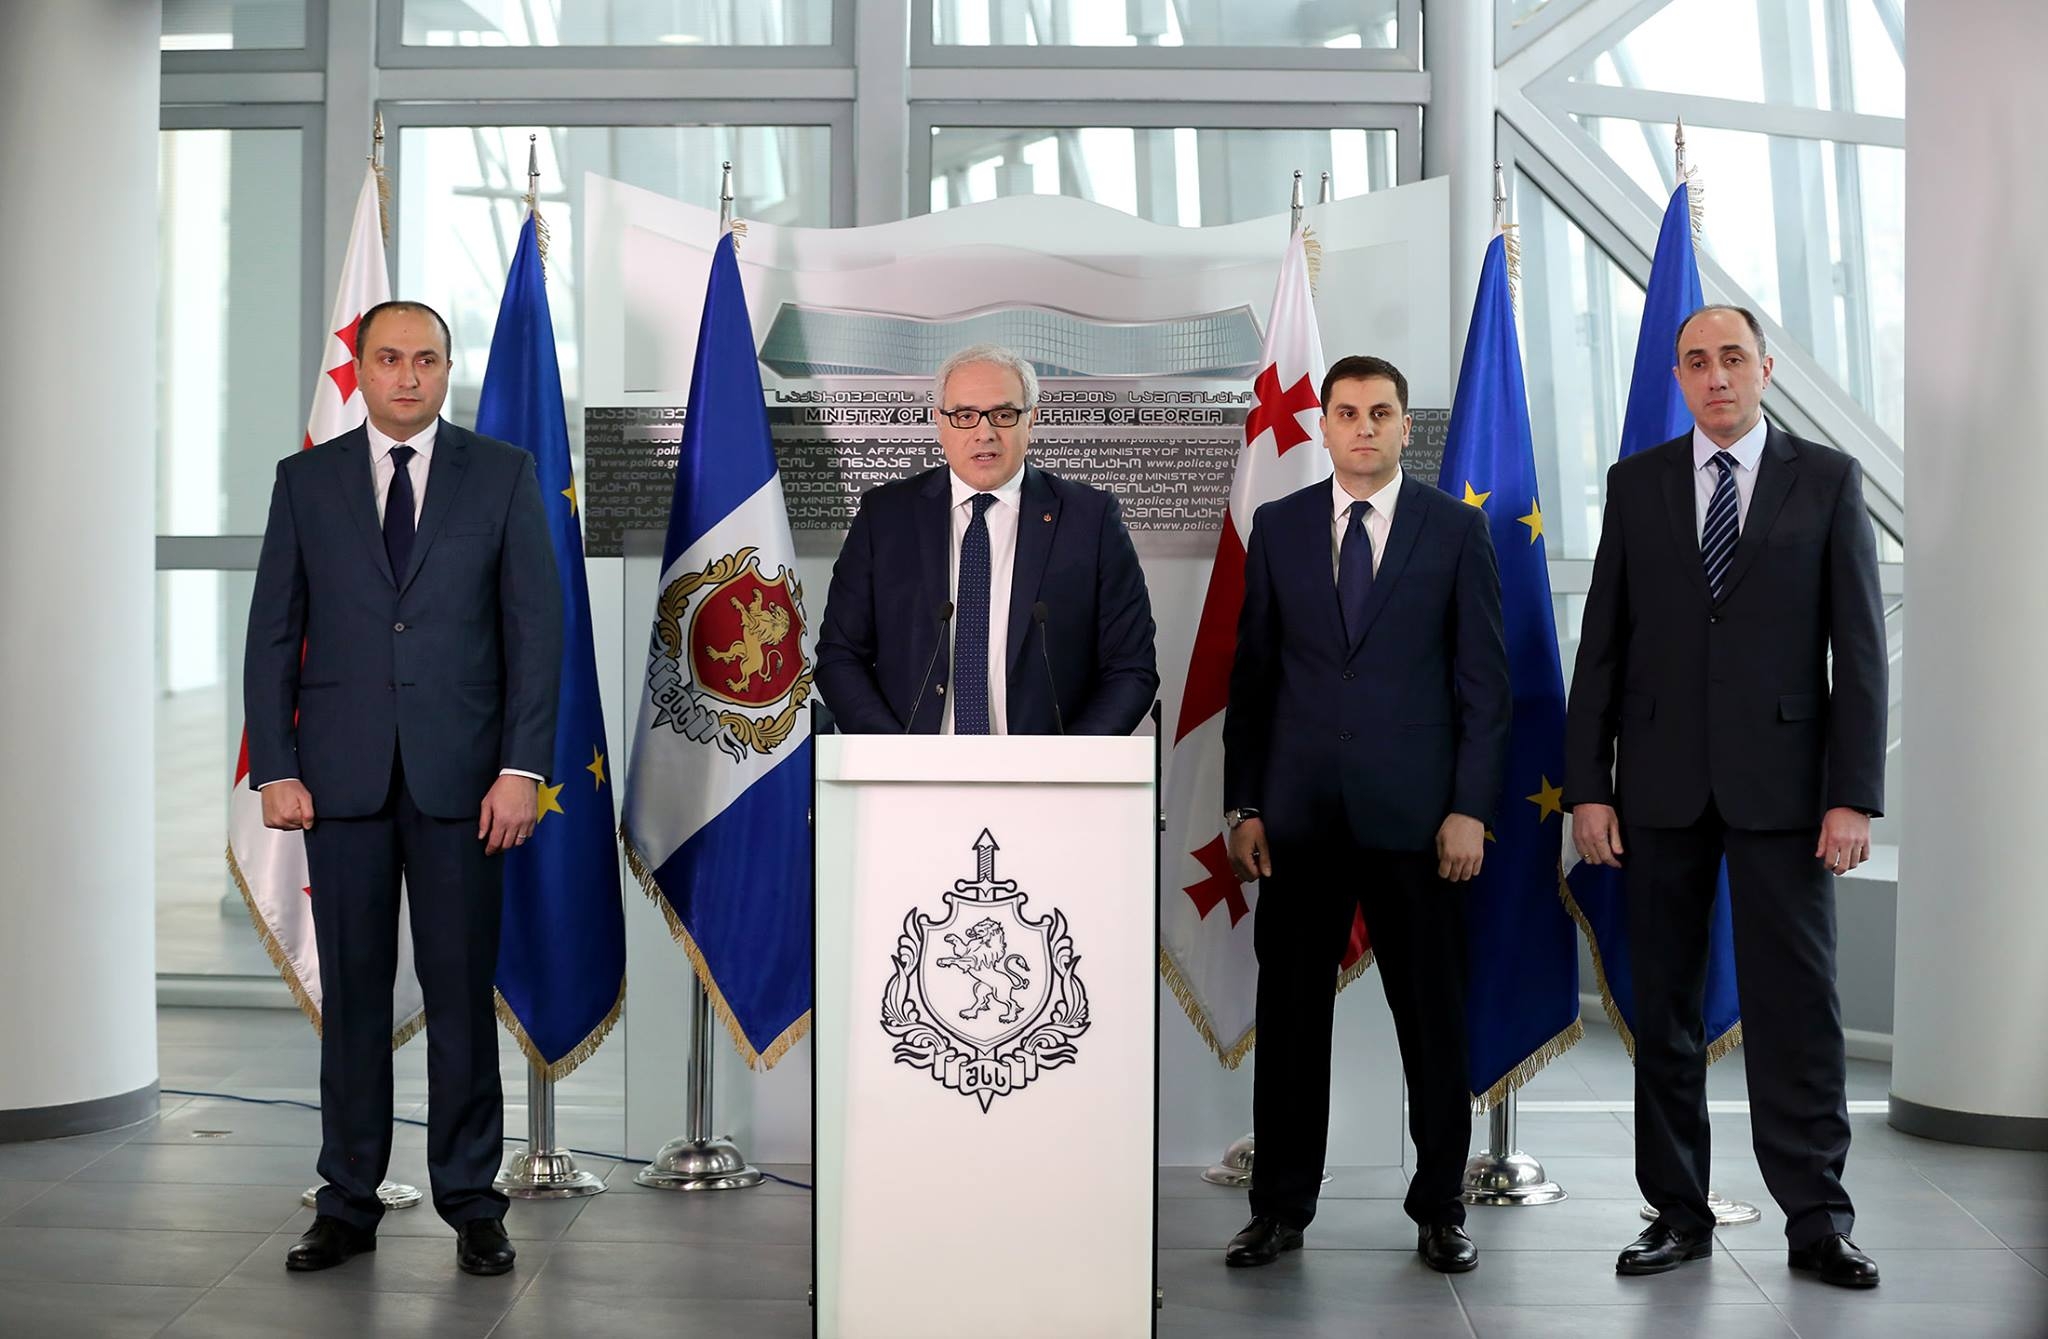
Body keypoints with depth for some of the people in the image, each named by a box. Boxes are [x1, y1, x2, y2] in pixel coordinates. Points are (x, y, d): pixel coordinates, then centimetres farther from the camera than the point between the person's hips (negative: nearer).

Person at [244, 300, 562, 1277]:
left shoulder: (502, 474, 4)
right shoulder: (305, 480, 8)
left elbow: (536, 626, 0)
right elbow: (273, 634, 7)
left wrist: (522, 766, -8)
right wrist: (274, 769, -1)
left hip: (460, 774, -1)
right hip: (342, 774, 1)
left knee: (462, 991, 3)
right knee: (353, 991, 7)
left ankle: (471, 1203, 14)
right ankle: (348, 1204, 17)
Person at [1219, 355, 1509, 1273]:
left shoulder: (1456, 528, 3)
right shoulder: (1278, 527, 7)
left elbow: (1484, 680, 1)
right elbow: (1250, 675, 7)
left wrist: (1470, 808, -6)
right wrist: (1243, 806, 2)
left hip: (1414, 812, -1)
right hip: (1298, 813, 1)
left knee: (1434, 1017, 6)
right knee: (1290, 1014, 6)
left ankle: (1439, 1207, 20)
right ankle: (1281, 1207, 17)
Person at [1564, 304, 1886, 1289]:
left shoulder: (1827, 480, 4)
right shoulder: (1636, 484, 8)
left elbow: (1858, 646, 1)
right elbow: (1602, 643, 6)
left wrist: (1854, 795, -7)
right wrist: (1587, 786, 0)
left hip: (1781, 784, -2)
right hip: (1662, 785, 2)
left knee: (1797, 1007, 0)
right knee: (1664, 1009, 7)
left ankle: (1816, 1222, 11)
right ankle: (1678, 1214, 18)